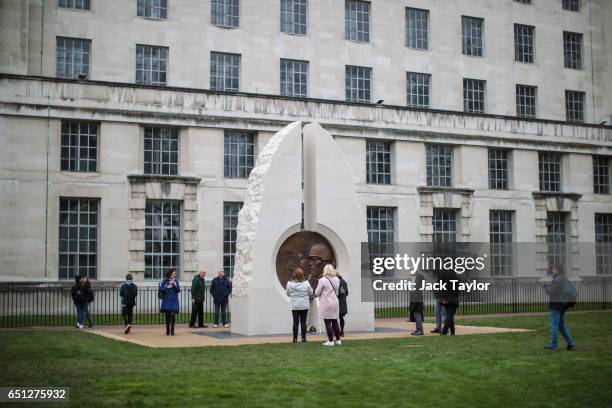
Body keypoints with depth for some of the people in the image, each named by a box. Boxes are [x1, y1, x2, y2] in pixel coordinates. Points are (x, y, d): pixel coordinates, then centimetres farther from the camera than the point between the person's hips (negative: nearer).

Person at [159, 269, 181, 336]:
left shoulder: (176, 280, 4)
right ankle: (167, 330, 15)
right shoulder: (165, 280, -1)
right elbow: (161, 289, -4)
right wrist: (167, 287, -16)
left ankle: (172, 330, 1)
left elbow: (178, 290, 2)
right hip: (166, 300, 0)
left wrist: (175, 285, -14)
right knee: (167, 316, 5)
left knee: (173, 315, -8)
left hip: (174, 301, 0)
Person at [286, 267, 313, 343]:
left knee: (295, 322, 5)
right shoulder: (306, 283, -10)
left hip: (294, 306, 0)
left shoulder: (290, 283, -10)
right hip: (304, 306, 0)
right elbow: (311, 293, 2)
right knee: (303, 322, 6)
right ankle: (303, 338, 8)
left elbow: (287, 293, 3)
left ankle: (295, 338, 6)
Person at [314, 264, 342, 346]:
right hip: (335, 303, 6)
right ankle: (338, 340, 17)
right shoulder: (337, 280, 5)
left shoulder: (322, 280, -12)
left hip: (326, 304, -6)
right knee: (335, 322, 13)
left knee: (328, 322, -1)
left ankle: (330, 341, -1)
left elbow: (317, 293, -7)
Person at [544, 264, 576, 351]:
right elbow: (574, 292, 15)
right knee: (561, 324, 16)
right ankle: (570, 343, 10)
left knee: (554, 325, -2)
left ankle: (553, 345, 1)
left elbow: (550, 292, -18)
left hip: (555, 305, -9)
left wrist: (545, 287, 0)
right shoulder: (566, 280, 12)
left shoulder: (556, 280, -16)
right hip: (563, 305, 9)